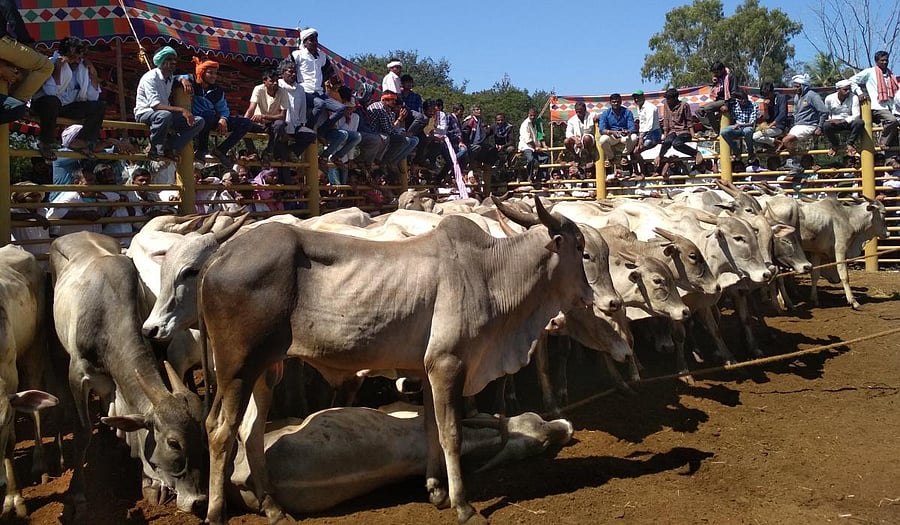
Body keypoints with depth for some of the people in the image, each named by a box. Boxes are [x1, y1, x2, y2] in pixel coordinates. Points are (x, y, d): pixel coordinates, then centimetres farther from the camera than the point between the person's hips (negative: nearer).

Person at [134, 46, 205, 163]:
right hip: (145, 113, -8)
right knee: (165, 115, -43)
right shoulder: (150, 77, -14)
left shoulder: (171, 78, 10)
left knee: (199, 121, -9)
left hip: (165, 114, 8)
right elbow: (155, 105, -27)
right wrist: (181, 110, -36)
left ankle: (170, 149, -15)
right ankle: (154, 151, -23)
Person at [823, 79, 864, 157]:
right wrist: (831, 121, -9)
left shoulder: (854, 97, -8)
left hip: (849, 122, 0)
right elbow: (826, 114, 11)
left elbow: (856, 115, -16)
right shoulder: (829, 99, -4)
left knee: (859, 122, -35)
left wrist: (842, 121, -29)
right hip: (835, 123, 0)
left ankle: (849, 144, -8)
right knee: (826, 126, -35)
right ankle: (835, 145, -3)